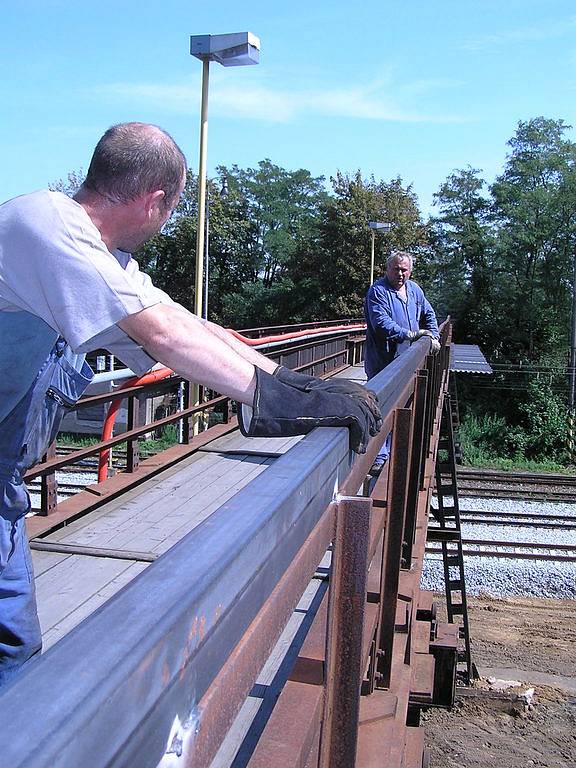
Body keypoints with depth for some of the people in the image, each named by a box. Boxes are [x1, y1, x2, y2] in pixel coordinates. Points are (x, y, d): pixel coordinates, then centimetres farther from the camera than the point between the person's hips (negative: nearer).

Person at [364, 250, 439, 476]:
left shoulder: (414, 289, 15)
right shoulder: (377, 291, -10)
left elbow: (428, 314, 29)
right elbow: (381, 323, -22)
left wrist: (434, 337, 16)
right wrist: (409, 334, -29)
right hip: (383, 361, -7)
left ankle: (392, 453, 25)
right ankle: (379, 458, -6)